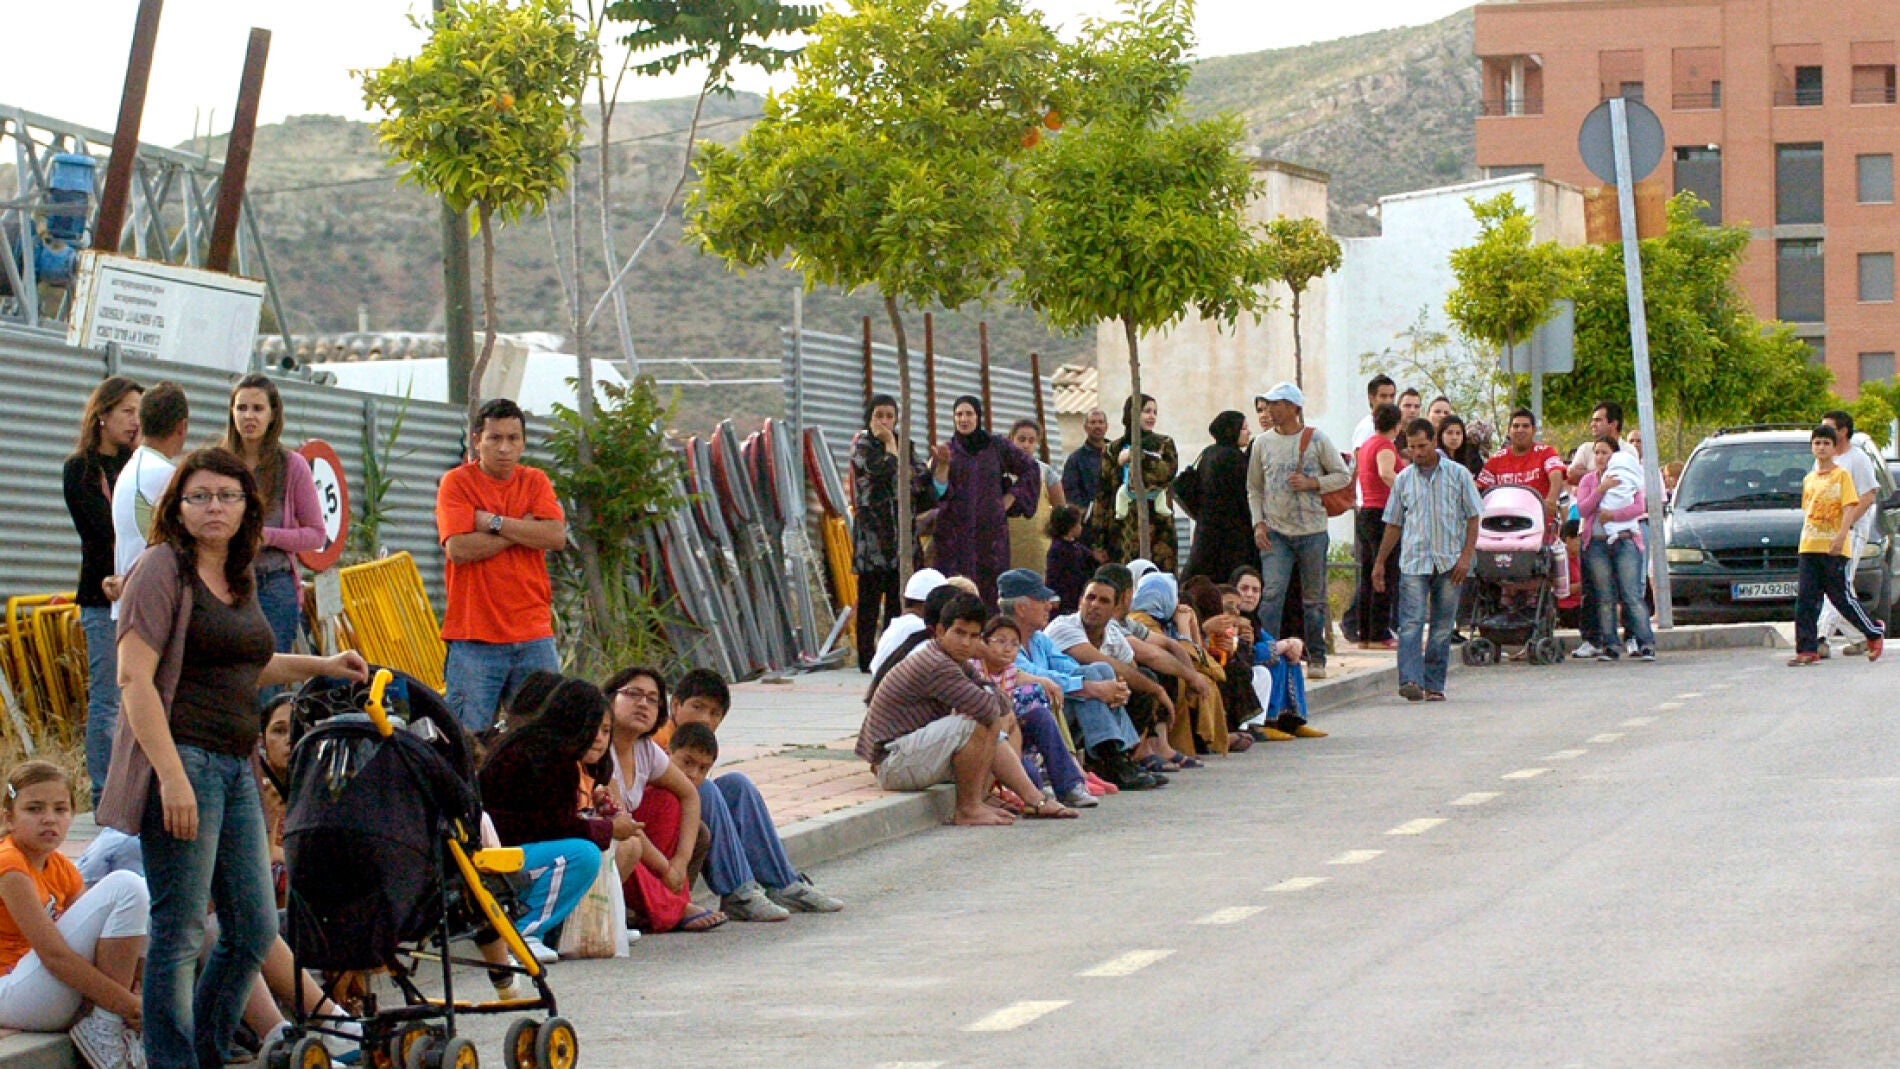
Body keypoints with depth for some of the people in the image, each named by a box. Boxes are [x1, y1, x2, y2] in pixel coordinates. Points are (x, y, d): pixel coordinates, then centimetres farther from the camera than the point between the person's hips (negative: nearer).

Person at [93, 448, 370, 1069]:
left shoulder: (239, 579, 16)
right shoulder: (164, 569, -7)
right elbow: (134, 677, -16)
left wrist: (322, 666, 31)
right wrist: (171, 774, -23)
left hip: (234, 769, 8)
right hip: (181, 757, -8)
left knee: (254, 930, 10)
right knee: (180, 932, -7)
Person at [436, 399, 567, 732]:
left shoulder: (535, 481, 12)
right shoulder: (457, 482, 1)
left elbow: (556, 537, -4)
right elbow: (458, 549, -13)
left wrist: (494, 522, -9)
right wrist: (524, 531, -6)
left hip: (534, 633, 3)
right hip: (475, 638, -3)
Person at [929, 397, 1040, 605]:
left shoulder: (997, 446, 7)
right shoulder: (947, 450, 7)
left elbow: (1031, 470, 15)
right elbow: (939, 491, -4)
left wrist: (1009, 499, 8)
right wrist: (942, 465, -20)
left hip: (991, 531, 0)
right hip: (955, 531, 0)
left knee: (991, 589, -4)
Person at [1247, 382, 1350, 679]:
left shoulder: (1317, 439, -1)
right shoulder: (1263, 443, 7)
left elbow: (1343, 475, 3)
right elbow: (1254, 488, 12)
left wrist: (1312, 483, -13)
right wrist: (1258, 523, 0)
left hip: (1311, 531, -1)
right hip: (1275, 532, 1)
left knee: (1314, 597, 6)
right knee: (1272, 593, -12)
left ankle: (1316, 659, 16)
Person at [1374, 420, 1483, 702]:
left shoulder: (1458, 475, 6)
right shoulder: (1404, 479, 10)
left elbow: (1473, 518, 5)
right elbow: (1393, 525, 16)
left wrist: (1466, 556, -6)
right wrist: (1380, 563, 14)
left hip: (1449, 563, 0)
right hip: (1413, 562, 0)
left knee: (1442, 627, 3)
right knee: (1411, 623, -14)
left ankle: (1433, 685, 9)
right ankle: (1411, 681, -24)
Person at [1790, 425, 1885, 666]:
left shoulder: (1842, 475, -1)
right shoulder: (1809, 479, 16)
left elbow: (1850, 508, -10)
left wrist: (1841, 535, -23)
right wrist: (1805, 539, 17)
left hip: (1834, 548, -5)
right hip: (1809, 547, 5)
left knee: (1842, 597, -1)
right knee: (1805, 599, -4)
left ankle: (1875, 633, 18)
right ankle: (1807, 651, -4)